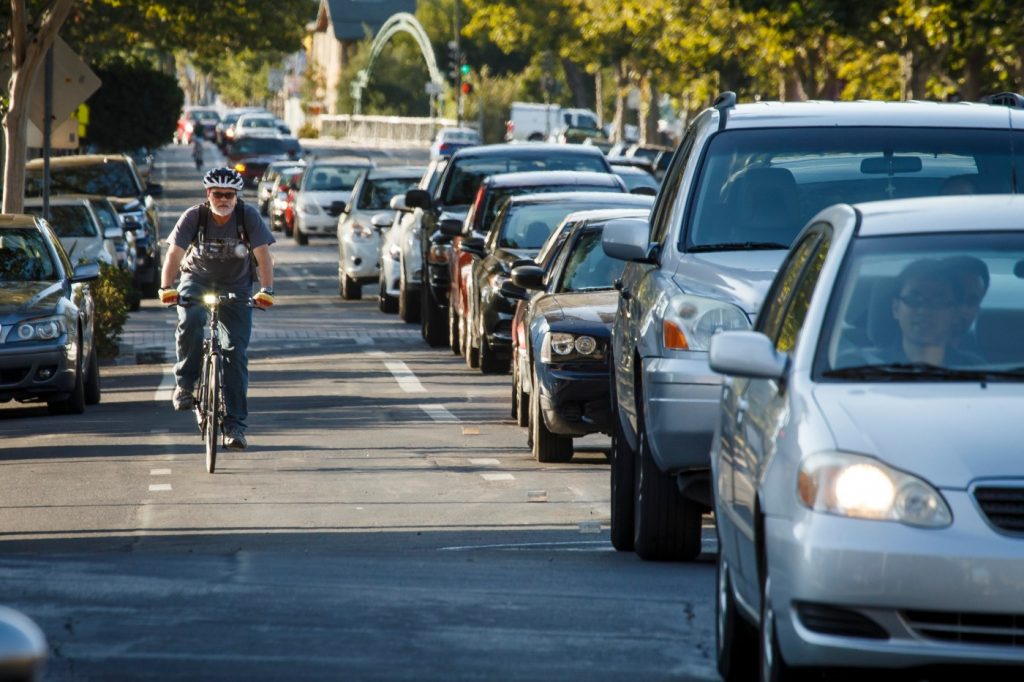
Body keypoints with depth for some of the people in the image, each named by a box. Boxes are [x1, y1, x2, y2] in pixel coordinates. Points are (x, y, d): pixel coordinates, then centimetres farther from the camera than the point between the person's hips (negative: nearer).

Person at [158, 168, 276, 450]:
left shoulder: (248, 216, -13)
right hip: (197, 280, -1)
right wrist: (166, 287, -34)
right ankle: (185, 383, -18)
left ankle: (234, 424, -5)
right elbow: (175, 253, -20)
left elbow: (263, 254, -18)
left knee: (236, 351, -8)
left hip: (235, 287, 1)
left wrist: (266, 290, -31)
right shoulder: (194, 216, -14)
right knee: (190, 320, -34)